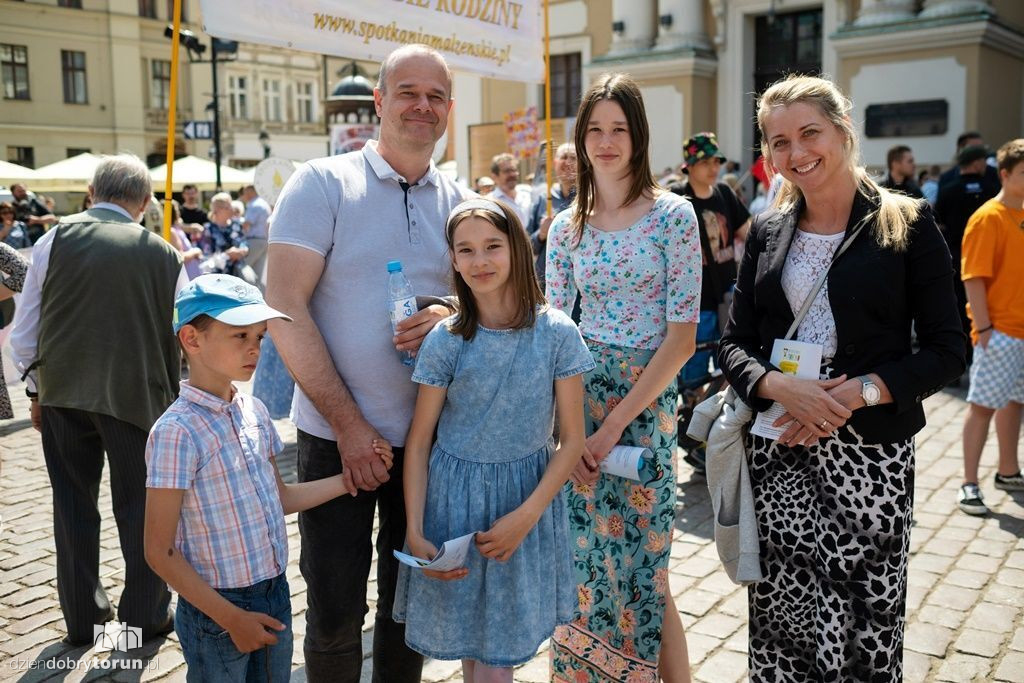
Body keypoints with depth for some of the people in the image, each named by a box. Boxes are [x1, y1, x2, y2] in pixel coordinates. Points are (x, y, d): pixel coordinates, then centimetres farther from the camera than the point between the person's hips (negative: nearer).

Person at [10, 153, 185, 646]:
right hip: (137, 396, -1)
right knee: (139, 507, 12)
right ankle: (147, 614, 23)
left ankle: (81, 617, 26)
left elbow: (23, 332, 0)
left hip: (62, 391, 2)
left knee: (73, 505, 15)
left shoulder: (55, 240, -2)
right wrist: (169, 393, 14)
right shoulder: (163, 254, -5)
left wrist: (38, 388, 13)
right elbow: (186, 337, 1)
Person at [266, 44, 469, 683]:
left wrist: (449, 317, -13)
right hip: (337, 433, -3)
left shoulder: (461, 203, 6)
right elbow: (285, 308, -12)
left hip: (430, 433, 4)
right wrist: (348, 423, -15)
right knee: (335, 611, 7)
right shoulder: (321, 184, -6)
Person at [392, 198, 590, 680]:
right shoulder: (445, 340, -7)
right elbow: (419, 442, -2)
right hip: (454, 500, 1)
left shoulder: (557, 333, -8)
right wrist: (414, 532, -10)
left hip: (528, 500, 0)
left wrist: (525, 516, -15)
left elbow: (572, 439, -6)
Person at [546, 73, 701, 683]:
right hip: (576, 401, 4)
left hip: (644, 403, -4)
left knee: (640, 567, 3)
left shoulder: (673, 215, -5)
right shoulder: (567, 226, 8)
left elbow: (682, 337, -10)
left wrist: (617, 422, -14)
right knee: (586, 559, 11)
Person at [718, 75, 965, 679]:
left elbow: (947, 350, -1)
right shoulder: (767, 233, 10)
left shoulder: (907, 224, 0)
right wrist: (781, 387, -13)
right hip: (779, 445, 3)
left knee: (868, 615, 0)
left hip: (872, 447, -2)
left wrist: (859, 392, -16)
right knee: (783, 609, 2)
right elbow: (735, 344, 8)